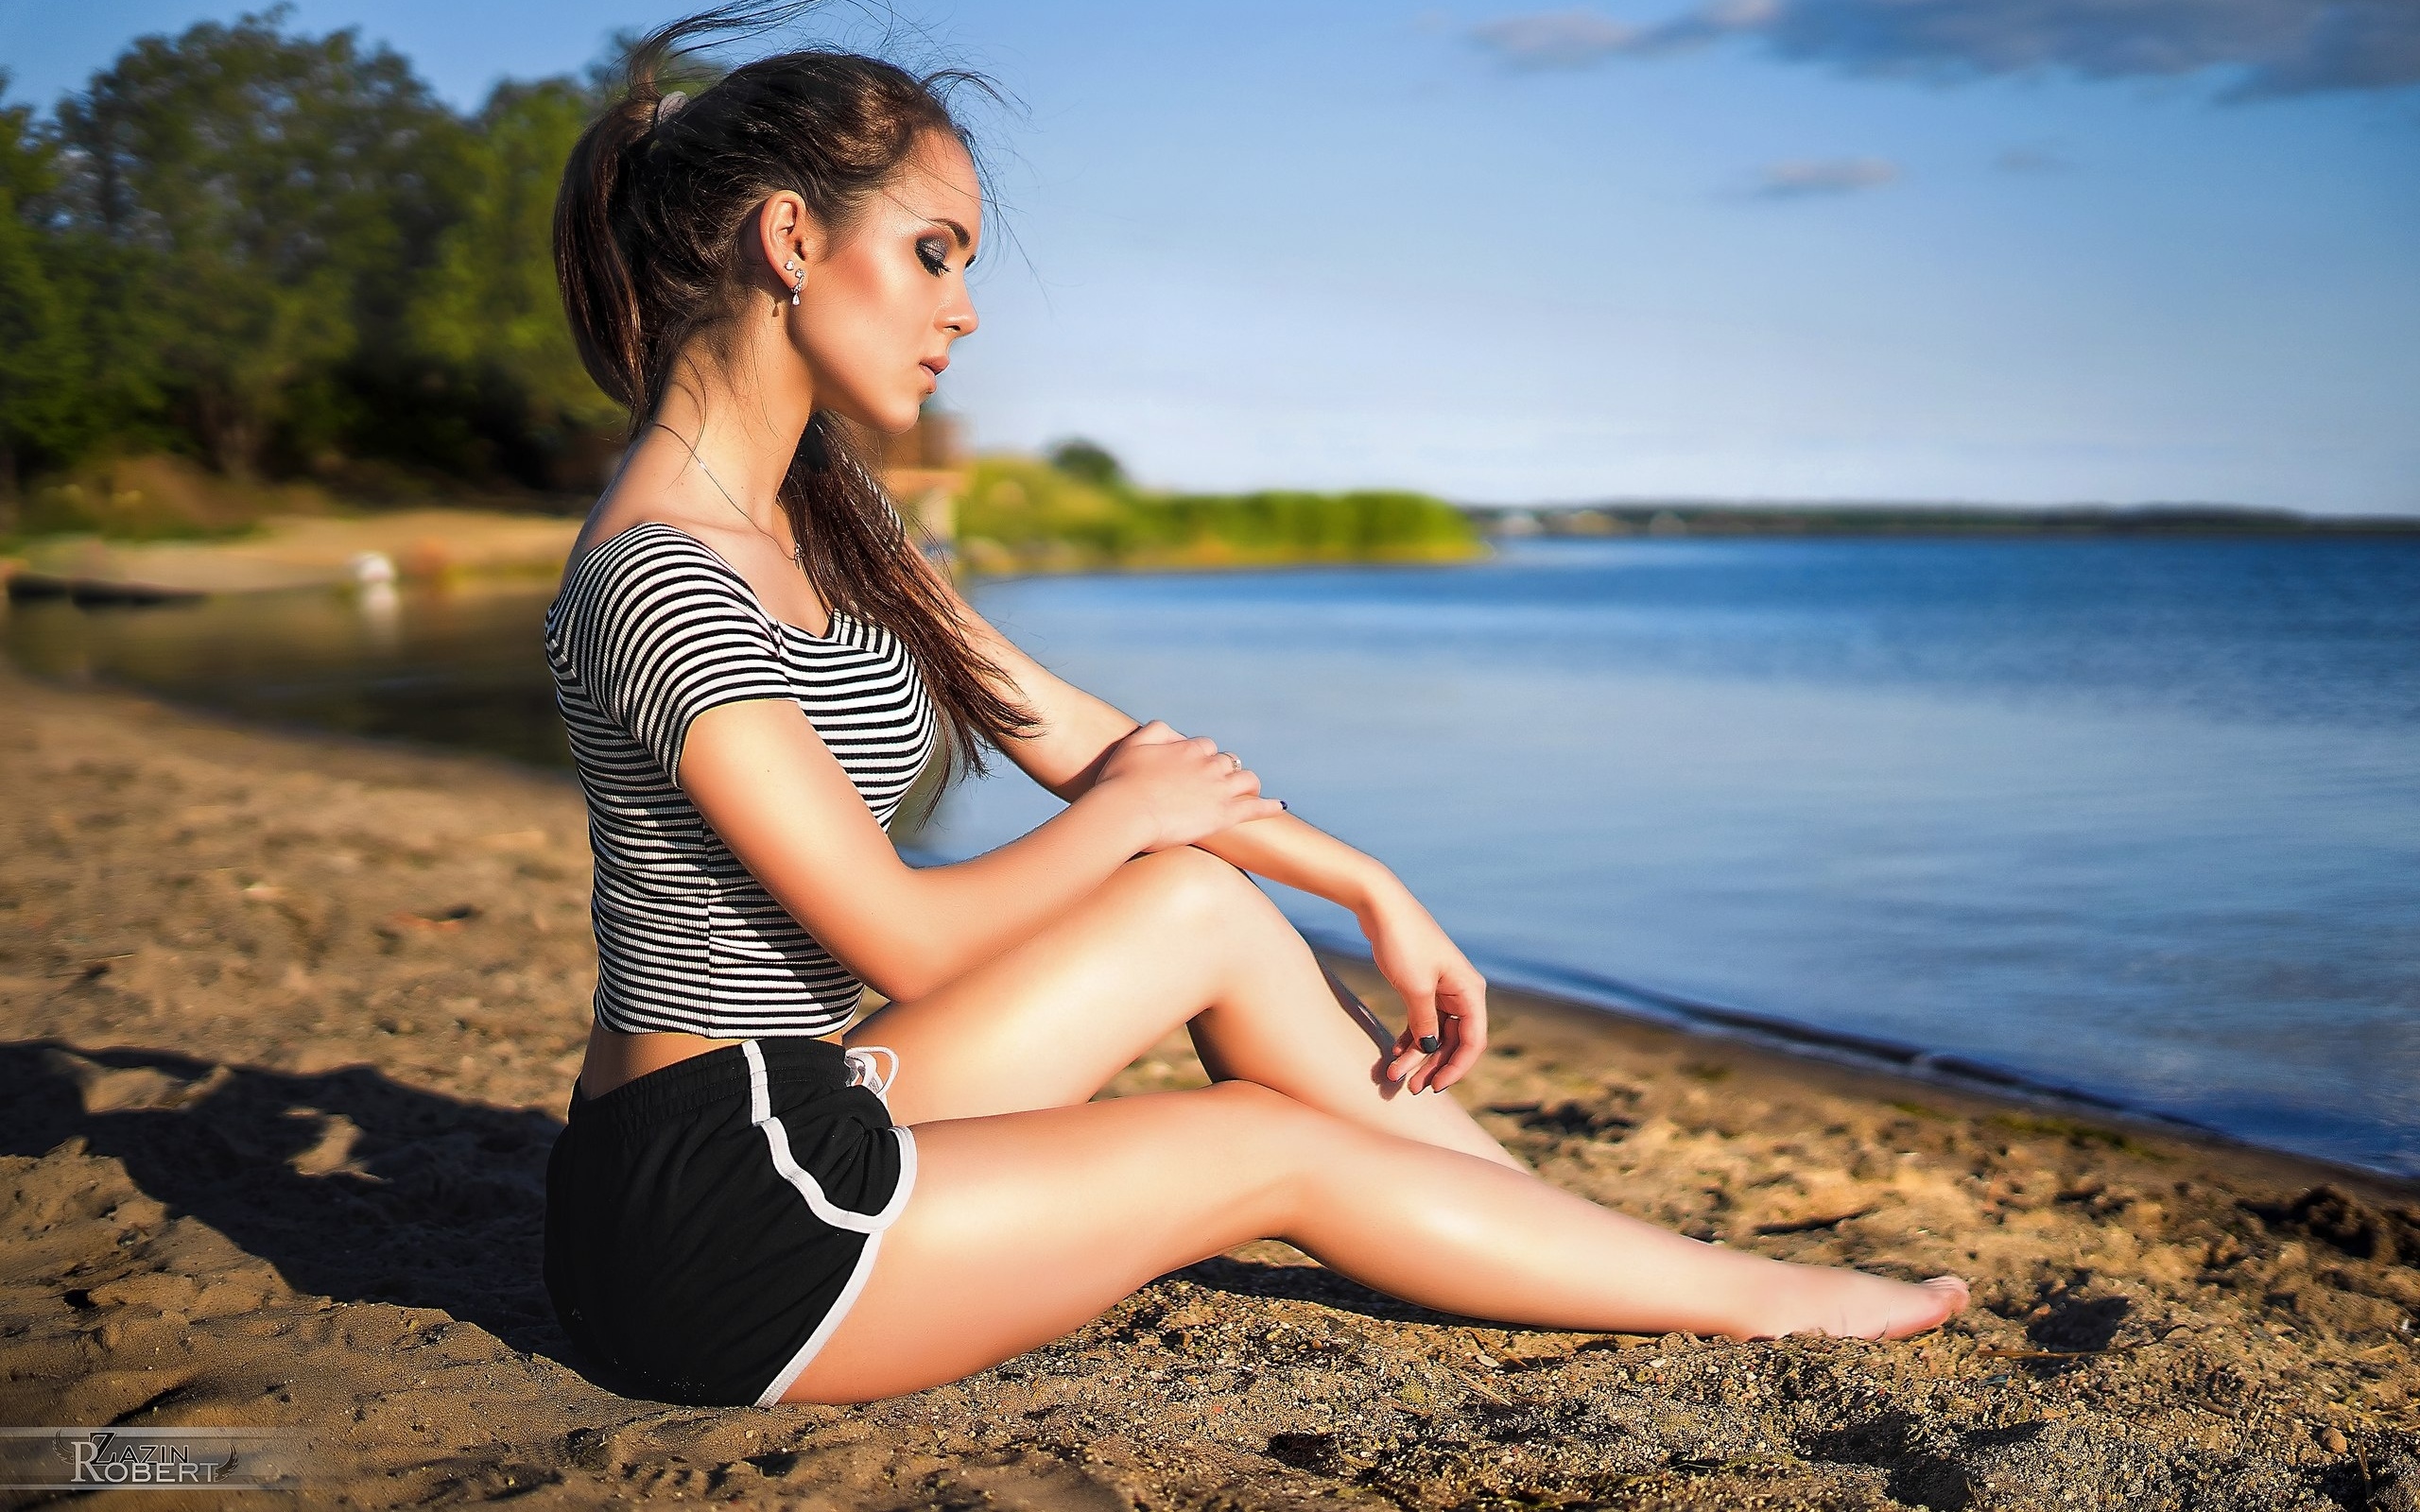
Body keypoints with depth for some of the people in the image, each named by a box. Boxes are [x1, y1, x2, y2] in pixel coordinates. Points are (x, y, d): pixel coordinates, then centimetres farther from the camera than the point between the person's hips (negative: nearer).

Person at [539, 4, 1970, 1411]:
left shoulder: (818, 515, 7)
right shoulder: (659, 579, -22)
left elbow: (1070, 730, 10)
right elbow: (904, 937, -21)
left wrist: (1377, 893, 9)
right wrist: (1128, 815, -2)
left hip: (787, 1127, 8)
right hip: (709, 1219, -8)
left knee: (1206, 904, 1)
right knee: (1276, 1147, -1)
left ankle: (1582, 1235, 15)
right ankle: (1742, 1295, 18)